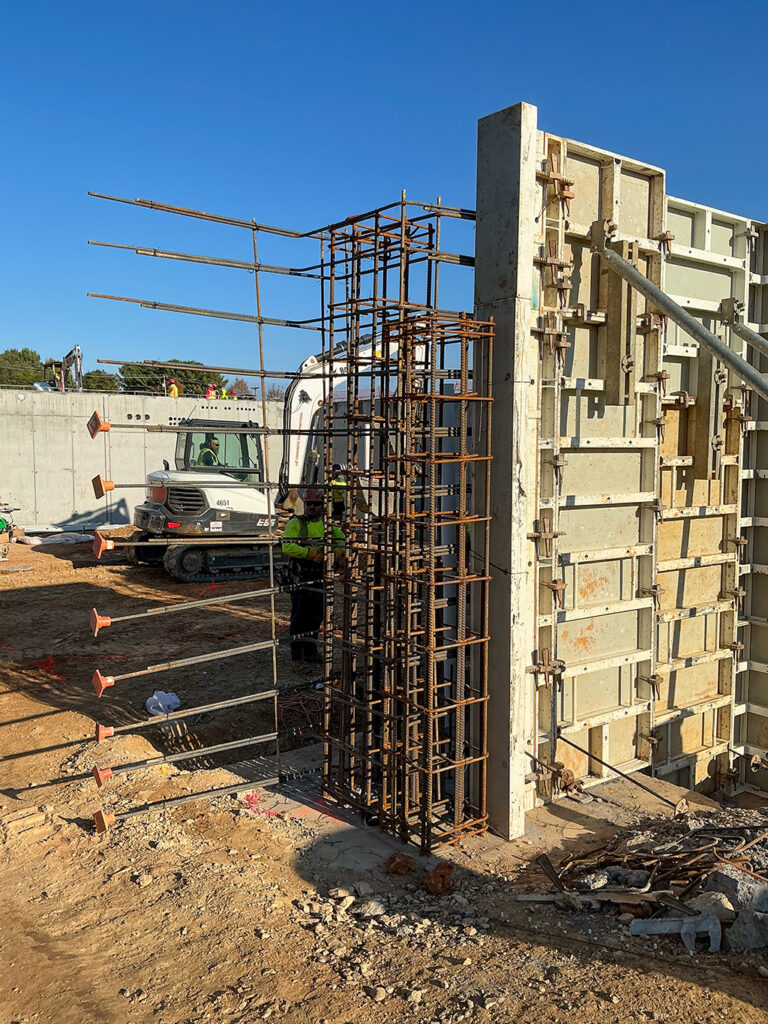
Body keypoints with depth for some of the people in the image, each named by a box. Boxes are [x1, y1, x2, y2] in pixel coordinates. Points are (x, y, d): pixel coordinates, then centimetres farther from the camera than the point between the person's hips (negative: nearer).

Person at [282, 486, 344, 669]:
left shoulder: (329, 525, 11)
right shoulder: (295, 524, -4)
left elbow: (341, 542, 13)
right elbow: (287, 546, -17)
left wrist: (336, 551, -10)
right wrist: (310, 553, -27)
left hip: (321, 577, 5)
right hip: (301, 577, -5)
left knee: (316, 616, 14)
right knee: (299, 617, -4)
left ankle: (310, 652, 26)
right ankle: (296, 657, 1)